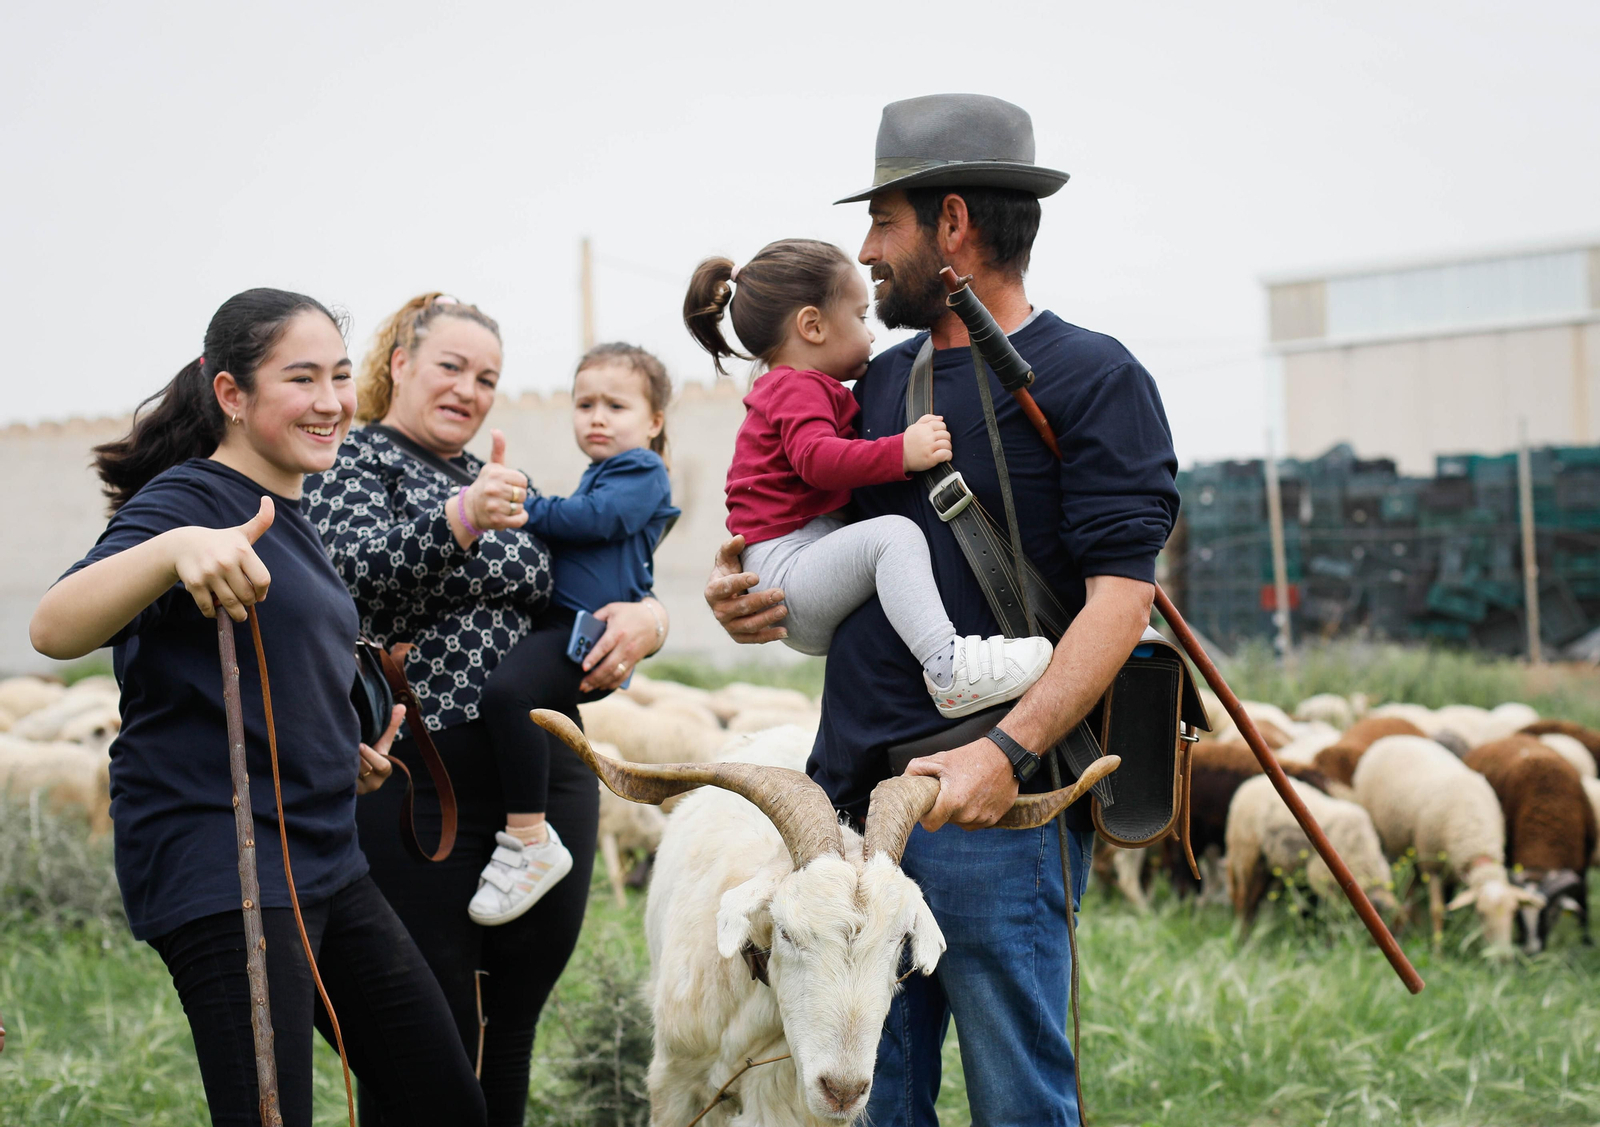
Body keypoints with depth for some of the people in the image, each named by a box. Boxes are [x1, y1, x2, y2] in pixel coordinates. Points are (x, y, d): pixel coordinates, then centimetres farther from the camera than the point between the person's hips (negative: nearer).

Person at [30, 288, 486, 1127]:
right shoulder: (190, 499, -11)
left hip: (325, 861, 9)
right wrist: (174, 549, -44)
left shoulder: (290, 515, 16)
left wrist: (339, 750, 13)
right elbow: (54, 630, -28)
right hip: (215, 864, -9)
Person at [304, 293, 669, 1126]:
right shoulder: (351, 464, 1)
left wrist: (644, 616, -2)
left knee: (511, 1030, 9)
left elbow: (574, 606, 21)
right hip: (415, 784, -6)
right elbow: (360, 577, -18)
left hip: (546, 776, 6)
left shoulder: (507, 486, 21)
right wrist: (461, 520, -36)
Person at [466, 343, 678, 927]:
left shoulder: (642, 472, -1)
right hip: (558, 622, 11)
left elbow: (595, 518, -15)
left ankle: (530, 840, -31)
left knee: (507, 686, -33)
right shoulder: (598, 476, 28)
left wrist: (526, 509, -10)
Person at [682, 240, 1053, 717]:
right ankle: (948, 669, -45)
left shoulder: (799, 388, 27)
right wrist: (902, 452, -35)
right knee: (894, 534, -31)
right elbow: (817, 459, -28)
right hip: (783, 565, -12)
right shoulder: (798, 387, -8)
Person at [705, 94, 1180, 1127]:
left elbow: (1120, 598, -12)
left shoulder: (1093, 379, -3)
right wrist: (753, 603, 3)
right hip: (852, 799, 7)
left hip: (995, 809, -7)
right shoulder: (878, 385, 19)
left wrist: (1006, 752, -25)